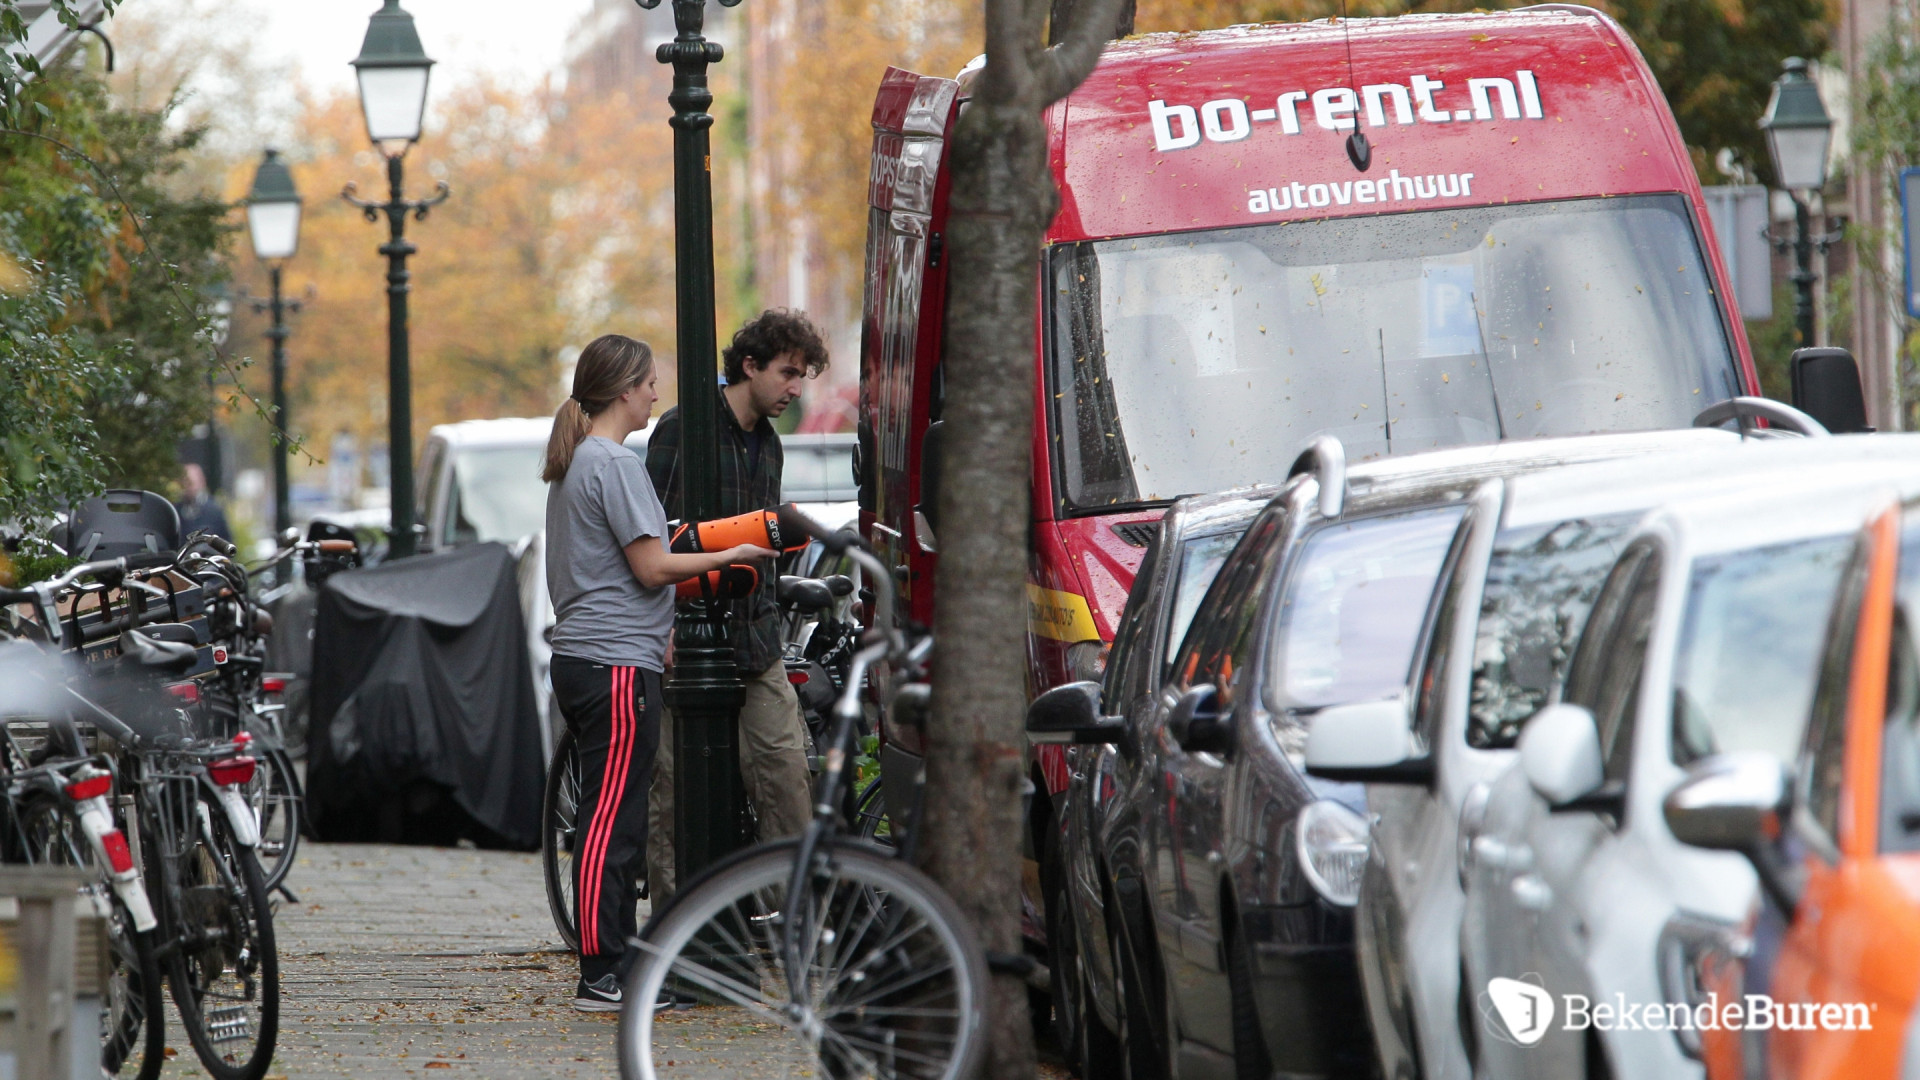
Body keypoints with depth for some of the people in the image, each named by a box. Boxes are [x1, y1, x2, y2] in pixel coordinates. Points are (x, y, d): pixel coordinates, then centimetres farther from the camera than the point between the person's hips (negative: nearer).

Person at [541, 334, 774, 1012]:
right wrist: (731, 557, -4)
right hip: (616, 664, -10)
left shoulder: (573, 464, 18)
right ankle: (602, 977, -11)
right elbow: (651, 568, -15)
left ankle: (620, 962, 16)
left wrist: (657, 638, 27)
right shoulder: (615, 465, -12)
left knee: (613, 823, 13)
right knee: (611, 823, -10)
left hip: (580, 657, 10)